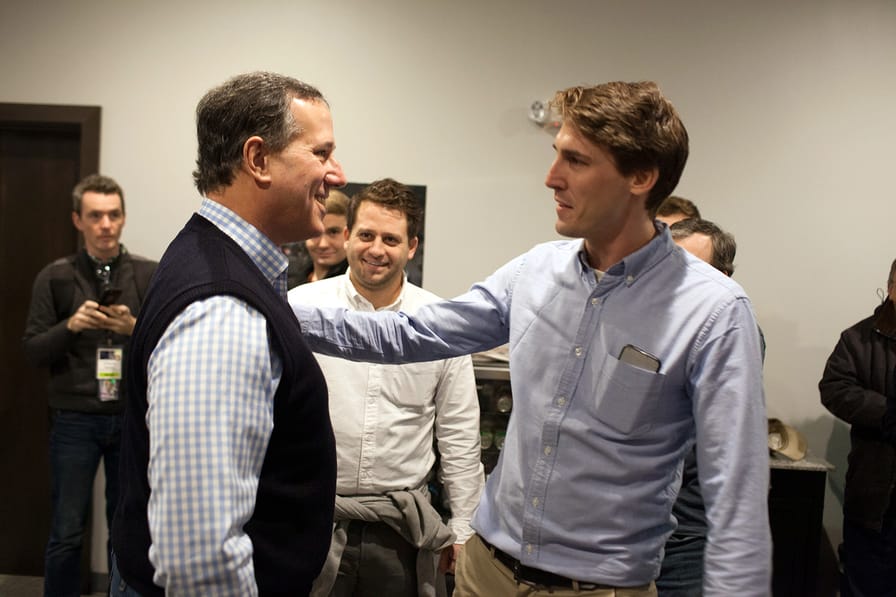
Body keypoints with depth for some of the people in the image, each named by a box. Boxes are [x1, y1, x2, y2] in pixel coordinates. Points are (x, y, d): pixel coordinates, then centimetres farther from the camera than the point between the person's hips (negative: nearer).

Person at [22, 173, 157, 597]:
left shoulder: (150, 275, 1)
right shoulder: (54, 277, 1)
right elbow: (32, 351, 0)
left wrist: (136, 329, -17)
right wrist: (70, 326, -18)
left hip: (134, 418, 1)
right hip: (75, 419, -1)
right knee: (67, 531, 6)